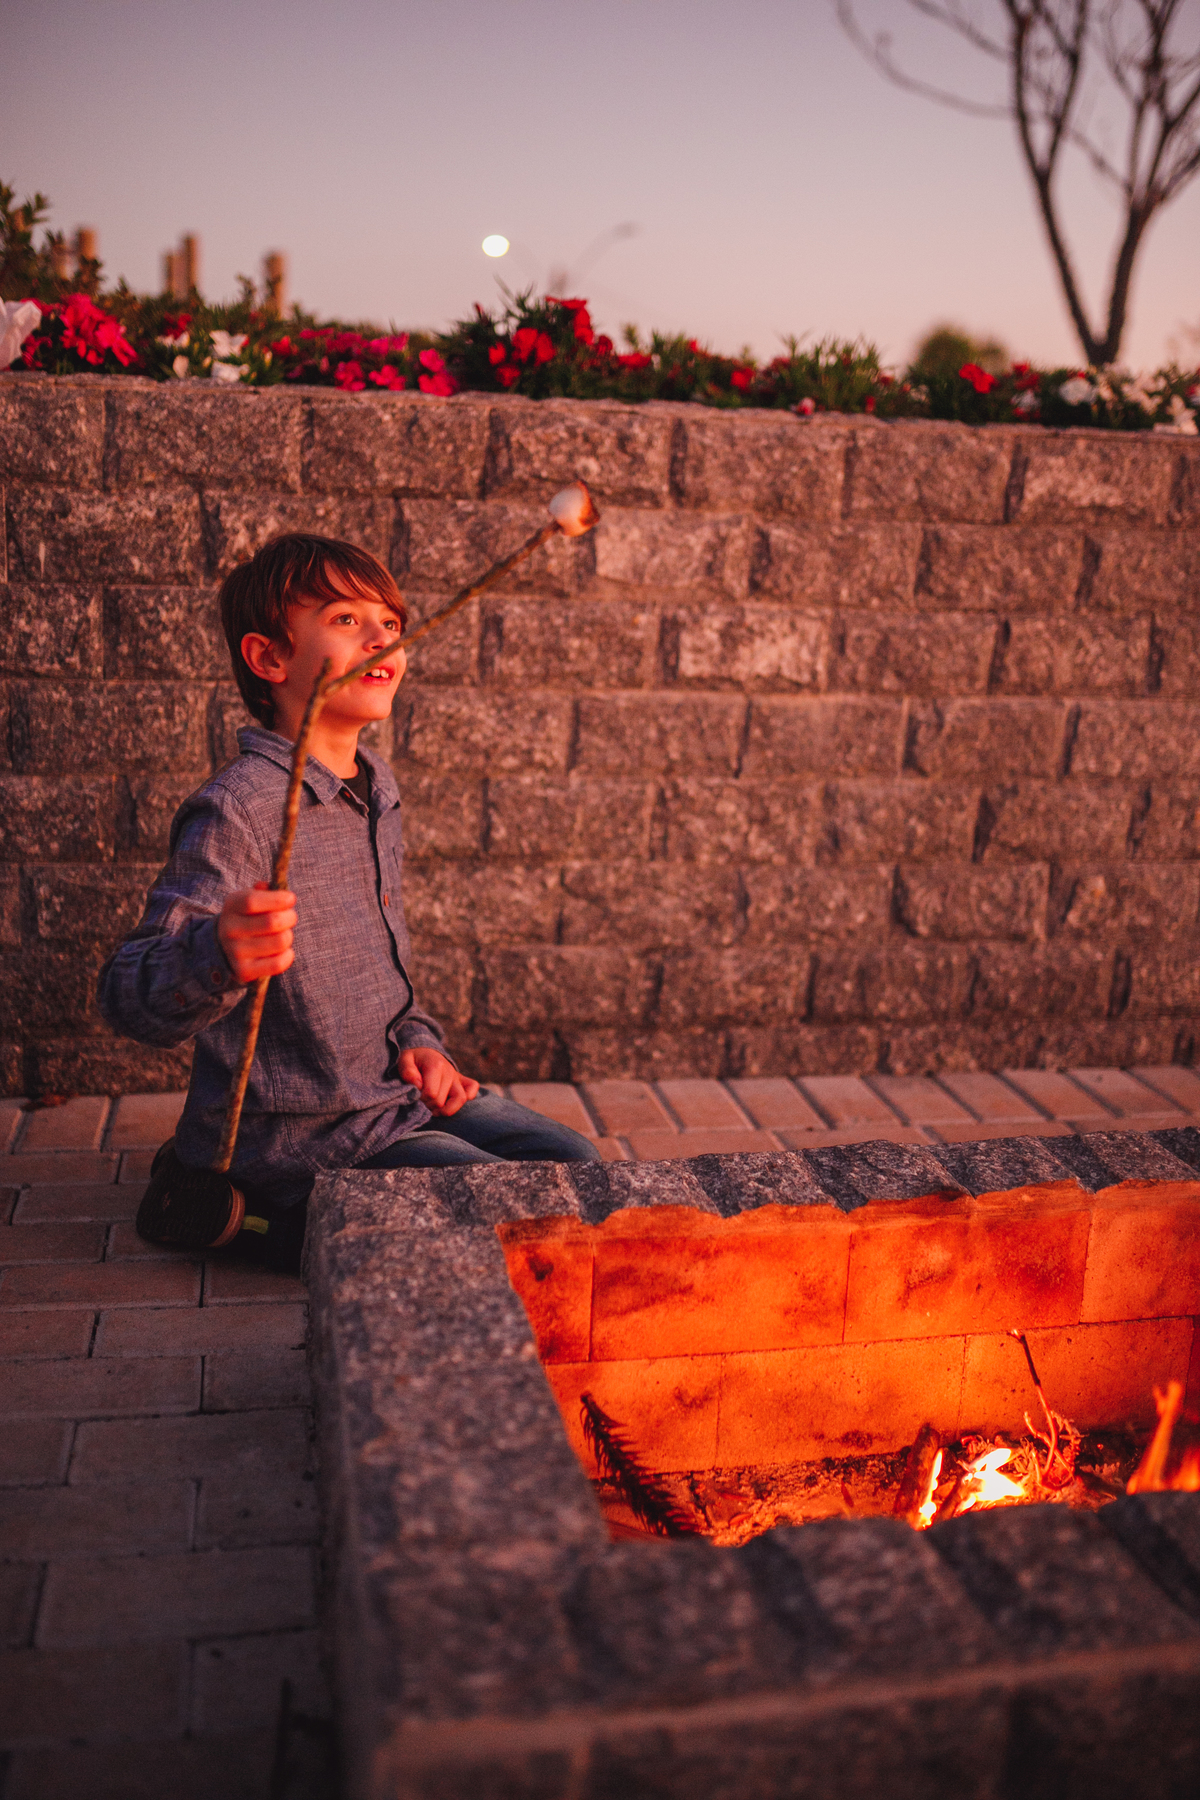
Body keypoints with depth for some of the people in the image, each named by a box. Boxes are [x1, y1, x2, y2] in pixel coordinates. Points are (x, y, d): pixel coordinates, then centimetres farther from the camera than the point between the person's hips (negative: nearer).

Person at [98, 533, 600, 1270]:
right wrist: (219, 957, -48)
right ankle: (250, 1212, -2)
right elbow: (131, 996, -27)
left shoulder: (378, 784, 7)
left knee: (575, 1164, 12)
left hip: (392, 1094, 9)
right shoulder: (239, 810, -22)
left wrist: (416, 1038, 5)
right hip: (300, 1130, -9)